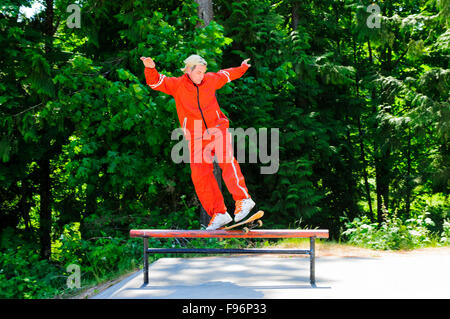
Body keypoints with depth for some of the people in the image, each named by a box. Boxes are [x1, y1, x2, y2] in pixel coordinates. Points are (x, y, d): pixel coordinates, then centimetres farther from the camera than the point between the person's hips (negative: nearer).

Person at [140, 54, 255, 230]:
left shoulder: (211, 80, 10)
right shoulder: (177, 85, 3)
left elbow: (226, 75, 30)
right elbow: (155, 82, -8)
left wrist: (242, 68, 46)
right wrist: (151, 69, -29)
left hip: (217, 130, 0)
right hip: (196, 138, 0)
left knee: (226, 160, -26)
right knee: (200, 176, -6)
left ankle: (243, 199, -28)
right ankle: (219, 214, 1)